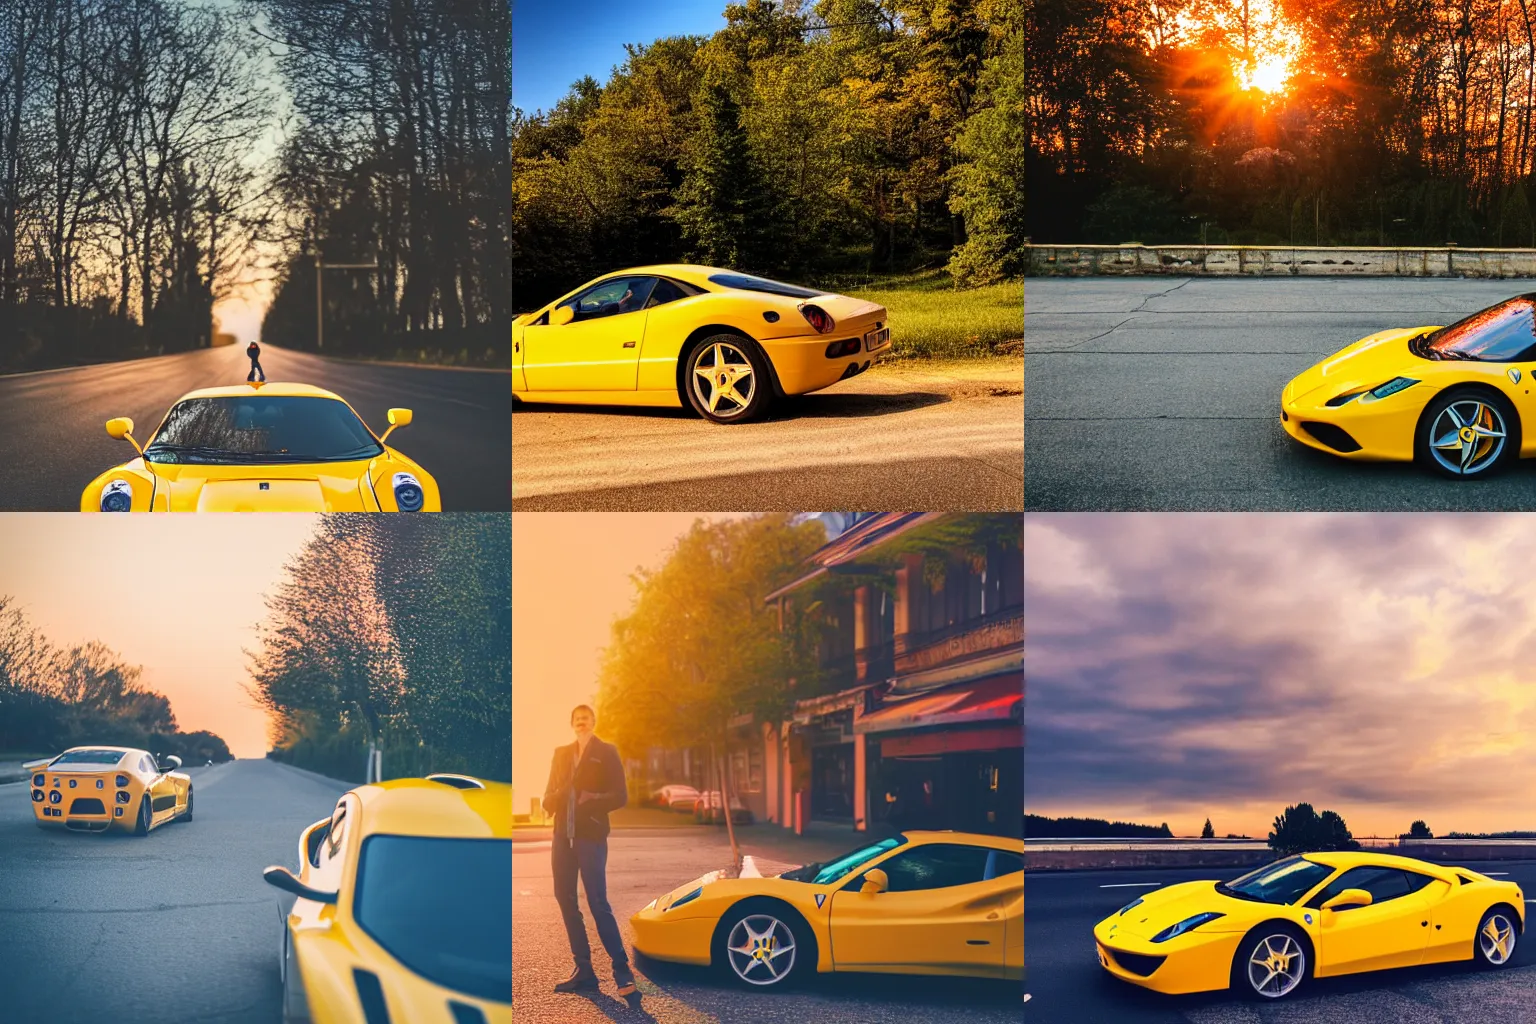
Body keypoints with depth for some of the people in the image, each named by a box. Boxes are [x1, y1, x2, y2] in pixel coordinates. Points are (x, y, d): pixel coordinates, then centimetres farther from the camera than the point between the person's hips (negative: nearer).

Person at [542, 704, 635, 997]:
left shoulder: (606, 752, 2)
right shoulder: (561, 753, 15)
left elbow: (619, 796, -4)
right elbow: (549, 796, 17)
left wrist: (591, 802, -18)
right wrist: (553, 800, -5)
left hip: (590, 835, -6)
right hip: (563, 835, 6)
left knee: (598, 903, -11)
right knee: (566, 901, 5)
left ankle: (622, 970, -8)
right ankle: (584, 971, 12)